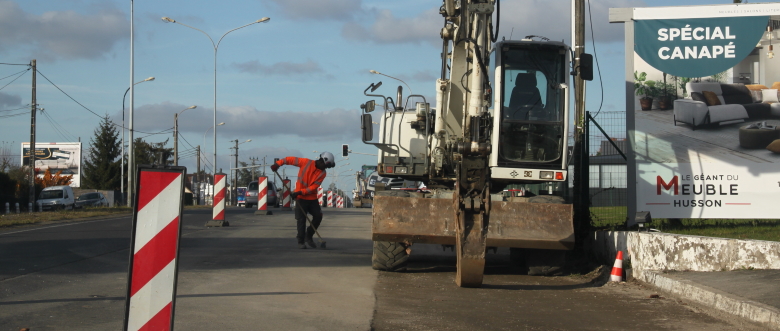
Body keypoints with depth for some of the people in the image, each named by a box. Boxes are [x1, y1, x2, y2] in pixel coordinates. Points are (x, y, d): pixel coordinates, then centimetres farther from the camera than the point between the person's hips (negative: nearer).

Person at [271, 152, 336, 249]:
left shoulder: (322, 173, -4)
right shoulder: (306, 162, -12)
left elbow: (313, 188, -12)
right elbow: (290, 159, -6)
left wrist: (299, 192, -21)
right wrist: (278, 163, -16)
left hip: (312, 198, 4)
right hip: (301, 197, -4)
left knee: (318, 216, -1)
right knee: (301, 219, -3)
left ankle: (308, 236, 19)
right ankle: (301, 242, 6)